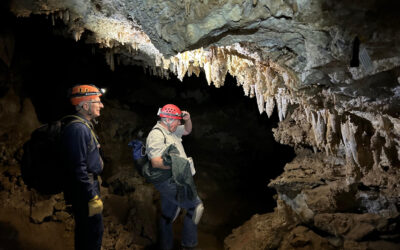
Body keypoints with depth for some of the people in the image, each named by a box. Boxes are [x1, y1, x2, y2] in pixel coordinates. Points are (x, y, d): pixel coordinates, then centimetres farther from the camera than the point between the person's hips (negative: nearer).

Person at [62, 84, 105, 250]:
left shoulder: (84, 126, 12)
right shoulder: (78, 128, -22)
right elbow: (79, 168, -26)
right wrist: (93, 198, -24)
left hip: (88, 187, 11)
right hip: (84, 191, -11)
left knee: (85, 230, 21)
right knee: (94, 232, -1)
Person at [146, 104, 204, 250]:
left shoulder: (170, 131, 15)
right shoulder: (156, 135, -16)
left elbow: (187, 131, 30)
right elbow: (156, 162, -25)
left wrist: (187, 119, 10)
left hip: (172, 182, 10)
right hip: (169, 182, -10)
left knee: (168, 215, 16)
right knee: (196, 206, -9)